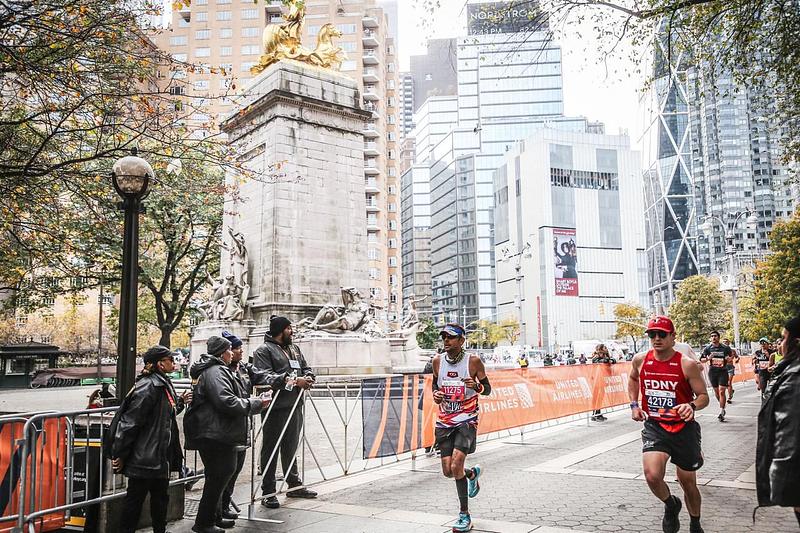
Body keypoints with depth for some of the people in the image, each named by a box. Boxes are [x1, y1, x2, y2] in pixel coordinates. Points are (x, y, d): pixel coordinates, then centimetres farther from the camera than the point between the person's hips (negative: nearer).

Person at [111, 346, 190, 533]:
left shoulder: (163, 384, 11)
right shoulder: (148, 386, -20)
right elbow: (129, 422, -22)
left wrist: (180, 401, 10)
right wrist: (119, 455, -19)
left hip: (160, 457, 10)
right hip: (144, 458, -10)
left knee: (160, 496, 20)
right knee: (135, 499, 2)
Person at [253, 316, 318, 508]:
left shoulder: (294, 348, 20)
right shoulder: (263, 351, -6)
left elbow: (306, 368, 24)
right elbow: (265, 376, -19)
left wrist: (308, 377, -1)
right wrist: (293, 380, -24)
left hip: (295, 405, 8)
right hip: (276, 407, -8)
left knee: (291, 447, 18)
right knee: (271, 449, -2)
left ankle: (294, 485, 29)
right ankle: (268, 492, 4)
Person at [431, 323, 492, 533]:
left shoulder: (473, 361, -8)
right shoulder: (438, 360, 1)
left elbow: (487, 389, 0)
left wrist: (476, 386, -22)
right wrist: (435, 393, -4)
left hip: (466, 420, -4)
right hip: (444, 422, 4)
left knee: (455, 466, -17)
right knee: (448, 471, 4)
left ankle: (464, 515, 2)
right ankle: (472, 473, 40)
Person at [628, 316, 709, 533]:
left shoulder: (687, 365, -14)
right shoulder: (640, 360, -3)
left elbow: (704, 396, -8)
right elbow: (633, 379, 19)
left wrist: (692, 406, -30)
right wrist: (634, 404, 7)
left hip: (684, 428, -1)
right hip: (654, 427, 1)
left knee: (688, 483, 12)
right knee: (652, 475, -21)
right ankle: (671, 505, 13)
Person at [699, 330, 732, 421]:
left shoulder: (725, 348, -1)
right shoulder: (708, 348, 1)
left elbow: (730, 358, 12)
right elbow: (701, 360, 3)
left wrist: (729, 359, -11)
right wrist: (708, 358, -17)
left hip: (723, 371, -2)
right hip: (712, 372, 2)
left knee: (722, 392, -9)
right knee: (716, 391, 11)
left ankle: (721, 412, -6)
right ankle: (722, 407, 32)